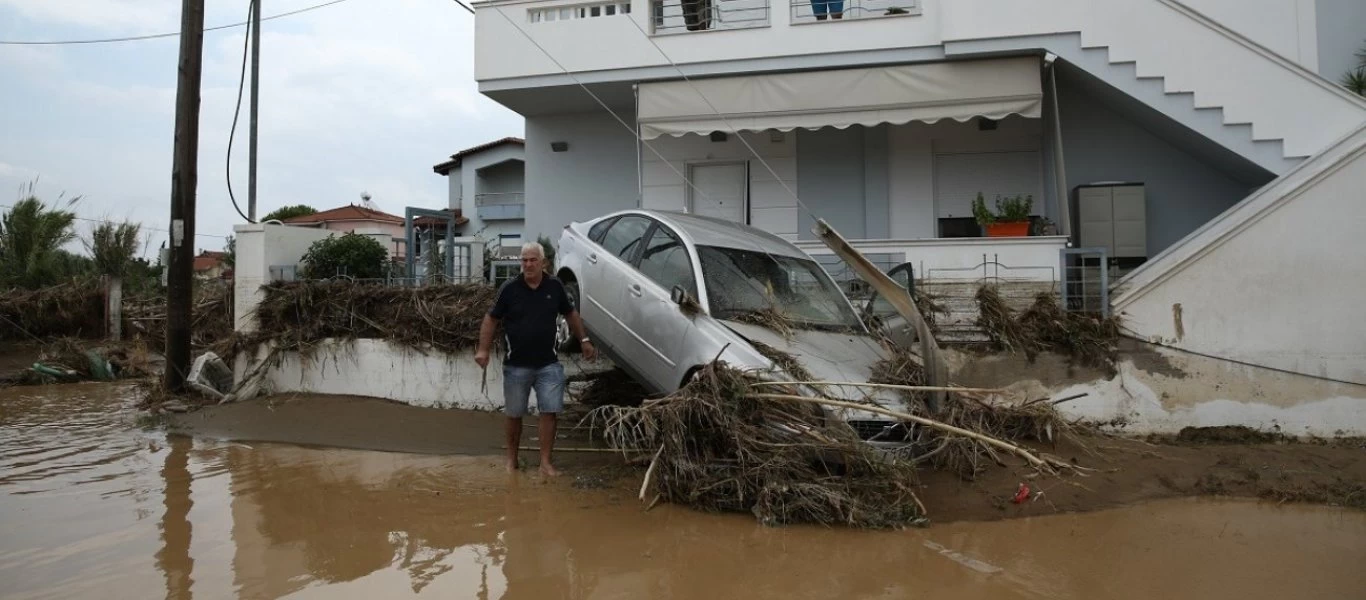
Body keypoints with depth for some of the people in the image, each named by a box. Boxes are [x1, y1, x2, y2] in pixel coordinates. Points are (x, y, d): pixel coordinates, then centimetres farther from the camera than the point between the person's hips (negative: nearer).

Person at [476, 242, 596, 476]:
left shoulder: (555, 287, -1)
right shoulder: (510, 289, -7)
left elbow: (570, 314, 14)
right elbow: (491, 319, 0)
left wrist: (584, 340, 14)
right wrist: (483, 349, -8)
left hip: (548, 364, 1)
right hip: (516, 365, -1)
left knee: (549, 412, -2)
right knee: (514, 414, 11)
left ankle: (546, 462, 7)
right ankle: (512, 458, 29)